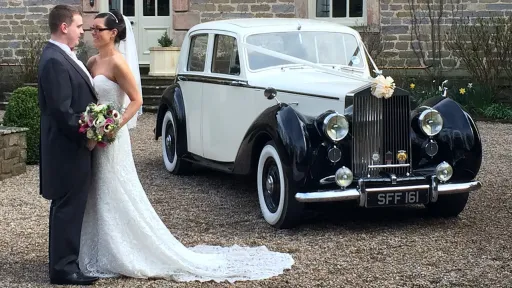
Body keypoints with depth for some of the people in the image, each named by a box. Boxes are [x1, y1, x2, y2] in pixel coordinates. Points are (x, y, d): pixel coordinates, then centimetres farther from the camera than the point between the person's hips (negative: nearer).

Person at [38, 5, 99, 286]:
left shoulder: (61, 56, 12)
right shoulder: (54, 60, -20)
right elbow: (61, 110, -24)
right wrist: (86, 138, -15)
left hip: (72, 146, 10)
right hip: (69, 148, -10)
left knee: (69, 206, 17)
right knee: (68, 207, -3)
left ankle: (65, 259, 27)